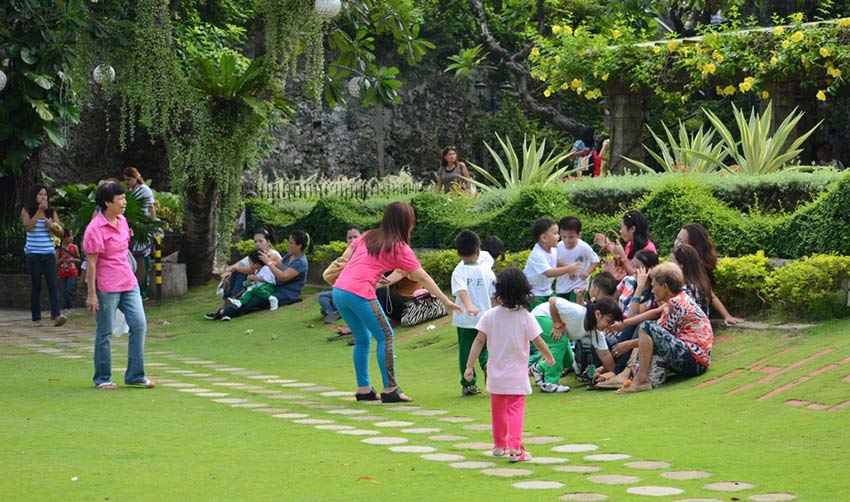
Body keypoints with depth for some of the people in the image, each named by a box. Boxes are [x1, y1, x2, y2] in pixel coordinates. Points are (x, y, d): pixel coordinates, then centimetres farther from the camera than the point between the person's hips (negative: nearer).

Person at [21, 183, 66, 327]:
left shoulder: (51, 212, 9)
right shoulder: (27, 211, 3)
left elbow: (61, 233, 8)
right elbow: (27, 226, -15)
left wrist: (52, 226, -12)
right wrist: (39, 211, -13)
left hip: (49, 253, 2)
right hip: (33, 254, -2)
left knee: (53, 284, -12)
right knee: (36, 286, 1)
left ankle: (56, 315, -22)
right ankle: (36, 318, 6)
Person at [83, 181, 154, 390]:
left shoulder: (122, 221, 10)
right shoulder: (95, 229, -14)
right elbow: (91, 263, -15)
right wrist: (91, 294, -16)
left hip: (129, 284, 8)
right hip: (106, 287, -8)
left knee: (139, 325, 3)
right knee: (104, 333, 2)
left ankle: (135, 375, 11)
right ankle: (102, 379, 14)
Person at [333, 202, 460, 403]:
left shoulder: (367, 237, 19)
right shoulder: (400, 248, 3)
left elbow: (345, 258, 16)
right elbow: (423, 278, 5)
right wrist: (446, 301, 9)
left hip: (338, 290, 7)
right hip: (359, 293, -7)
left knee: (363, 339, 19)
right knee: (385, 336, 4)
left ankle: (363, 388, 20)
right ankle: (390, 389, 2)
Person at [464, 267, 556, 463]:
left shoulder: (490, 315, -6)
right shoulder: (525, 317, -10)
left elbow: (479, 341, -8)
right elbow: (538, 342, -5)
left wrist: (469, 366, -5)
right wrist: (549, 357, 14)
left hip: (495, 374, 2)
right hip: (517, 375, -2)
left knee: (498, 410, 17)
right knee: (515, 410, -3)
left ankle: (499, 445, 30)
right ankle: (514, 448, -17)